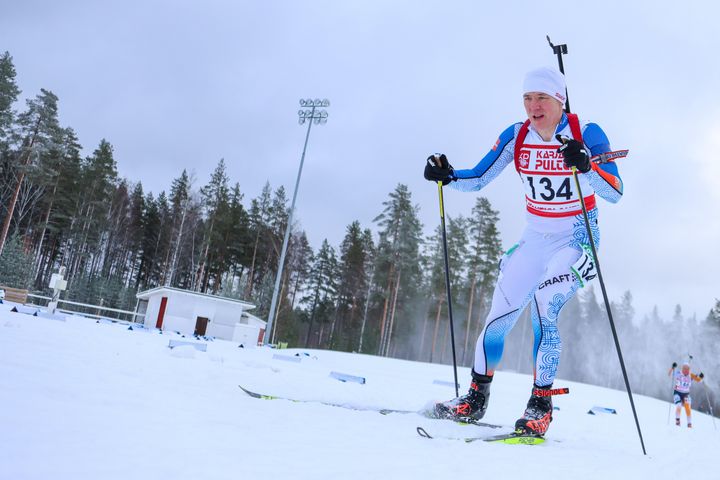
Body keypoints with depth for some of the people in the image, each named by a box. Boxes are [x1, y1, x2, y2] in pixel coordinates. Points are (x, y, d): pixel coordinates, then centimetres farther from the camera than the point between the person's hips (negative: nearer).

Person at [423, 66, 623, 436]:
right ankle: (475, 398, 16)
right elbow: (477, 179, -1)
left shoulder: (587, 134, -14)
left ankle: (540, 406, -9)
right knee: (500, 314, -2)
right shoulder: (515, 137, -4)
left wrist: (585, 166, -41)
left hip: (577, 238, -4)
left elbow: (615, 193, -23)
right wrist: (447, 176, -20)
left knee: (543, 307, -24)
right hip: (535, 237, 4)